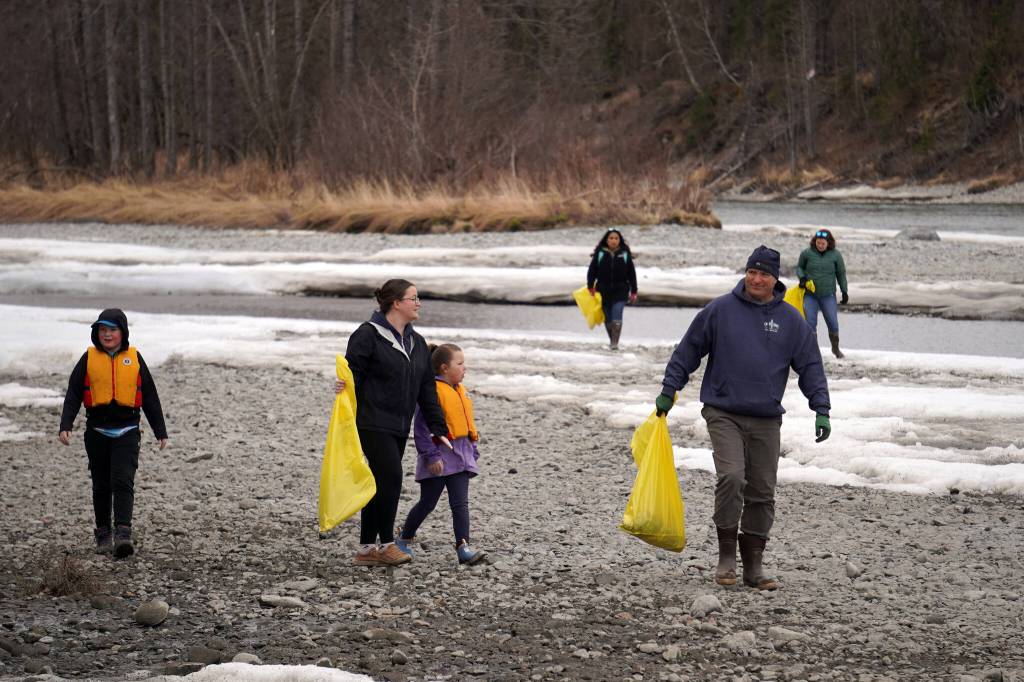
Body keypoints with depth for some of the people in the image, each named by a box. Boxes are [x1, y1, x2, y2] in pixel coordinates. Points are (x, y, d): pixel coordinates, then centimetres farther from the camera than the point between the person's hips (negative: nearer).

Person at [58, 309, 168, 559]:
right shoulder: (89, 358, 4)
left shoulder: (134, 358, 4)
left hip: (127, 432, -1)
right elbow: (73, 394, 3)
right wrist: (65, 426, -9)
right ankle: (103, 534, 21)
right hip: (97, 432, 1)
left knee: (123, 482, -14)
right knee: (101, 485, 10)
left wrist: (161, 432, 11)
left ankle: (123, 533, -21)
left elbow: (150, 397, 10)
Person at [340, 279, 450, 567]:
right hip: (372, 422, -8)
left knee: (381, 483, 9)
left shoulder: (417, 343, 16)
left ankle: (367, 549, 14)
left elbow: (427, 389, 17)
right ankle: (386, 543, -6)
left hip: (399, 427, 8)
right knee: (391, 476, -15)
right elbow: (353, 373, -9)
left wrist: (438, 428, 13)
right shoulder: (368, 335, -8)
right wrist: (343, 387, -33)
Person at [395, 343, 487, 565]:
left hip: (460, 457, 7)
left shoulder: (461, 391, 13)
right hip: (438, 458, -7)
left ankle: (463, 547, -8)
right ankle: (404, 538, 26)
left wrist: (473, 452, 20)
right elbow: (422, 427, -18)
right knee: (427, 503, 6)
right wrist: (431, 456, -21)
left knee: (460, 503, -3)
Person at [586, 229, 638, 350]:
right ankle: (611, 340, 28)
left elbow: (631, 273, 6)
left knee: (616, 317, -15)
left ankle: (615, 343, -15)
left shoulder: (625, 254, 1)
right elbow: (592, 271, 3)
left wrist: (633, 292, 5)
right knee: (608, 318, 10)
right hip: (603, 291, 2)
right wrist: (590, 287, -4)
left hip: (620, 291, -2)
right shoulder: (600, 253, 0)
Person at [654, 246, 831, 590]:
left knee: (762, 492, 4)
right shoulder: (719, 310, 0)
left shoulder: (791, 320, 5)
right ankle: (726, 555, -7)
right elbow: (687, 352, 7)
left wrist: (821, 410, 0)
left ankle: (753, 564, 14)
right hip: (723, 414, -3)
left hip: (766, 419, 3)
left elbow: (810, 366, 8)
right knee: (731, 477, -20)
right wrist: (668, 391, 5)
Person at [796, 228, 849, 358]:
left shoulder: (835, 255, -2)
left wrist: (844, 292, 6)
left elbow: (841, 274, 7)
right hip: (810, 294, 0)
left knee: (833, 323, 0)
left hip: (828, 295, 0)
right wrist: (802, 278, -9)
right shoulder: (806, 253, -4)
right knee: (810, 322, -7)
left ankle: (835, 348, 22)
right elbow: (799, 267, 11)